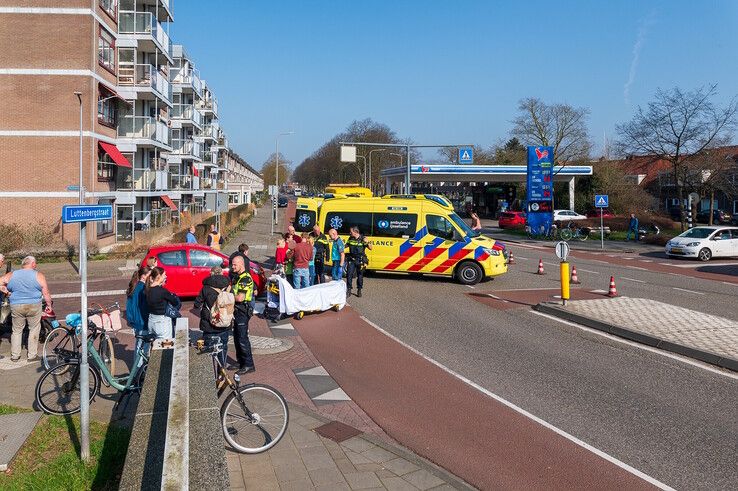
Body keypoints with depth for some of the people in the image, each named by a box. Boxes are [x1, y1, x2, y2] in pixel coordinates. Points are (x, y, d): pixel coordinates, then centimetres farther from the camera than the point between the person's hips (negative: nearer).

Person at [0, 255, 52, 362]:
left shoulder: (11, 275, 3)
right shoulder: (39, 276, -5)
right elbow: (46, 294, -4)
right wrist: (49, 305, 7)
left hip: (16, 306, 2)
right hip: (34, 306, -2)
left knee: (17, 330, 15)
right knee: (34, 330, 10)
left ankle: (15, 355, 20)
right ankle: (32, 355, 12)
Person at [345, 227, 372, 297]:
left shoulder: (363, 239, -9)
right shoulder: (350, 238, 4)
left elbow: (370, 248, -12)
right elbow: (347, 245, 23)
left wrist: (367, 242, -29)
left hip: (360, 261, -3)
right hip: (351, 260, 3)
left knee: (360, 276, 7)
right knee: (349, 275, -5)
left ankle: (359, 290, 21)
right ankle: (348, 290, 2)